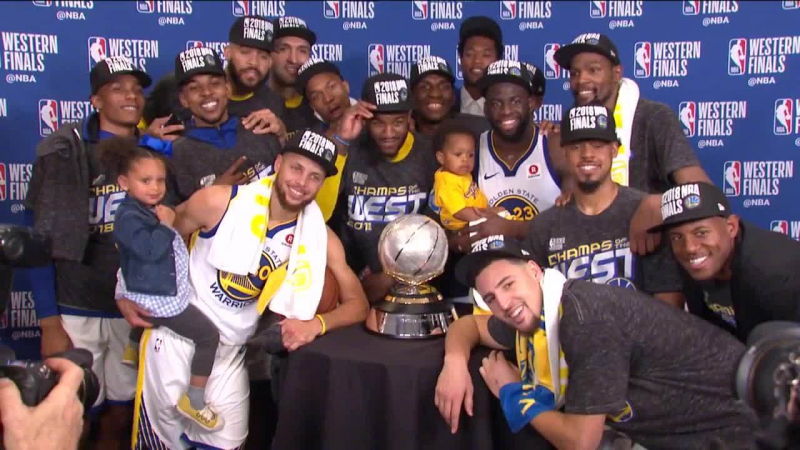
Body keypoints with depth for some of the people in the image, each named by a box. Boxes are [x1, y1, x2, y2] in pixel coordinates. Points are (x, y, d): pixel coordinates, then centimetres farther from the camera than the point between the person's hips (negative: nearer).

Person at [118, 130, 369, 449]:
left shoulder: (320, 239, -9)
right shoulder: (218, 202, -15)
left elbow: (357, 303, -8)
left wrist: (317, 323, -26)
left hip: (231, 350, 2)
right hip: (177, 333, -2)